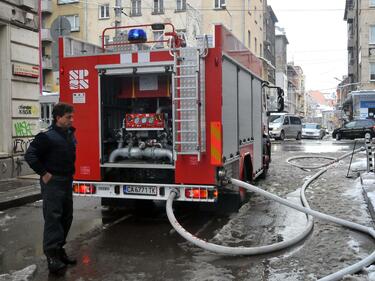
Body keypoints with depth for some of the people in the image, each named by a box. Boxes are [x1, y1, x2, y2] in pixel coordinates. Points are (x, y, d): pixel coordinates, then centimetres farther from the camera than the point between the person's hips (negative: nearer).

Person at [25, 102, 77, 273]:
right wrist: (43, 173, -16)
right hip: (52, 182, -8)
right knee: (53, 217, -9)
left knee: (66, 217, 12)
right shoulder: (47, 136, -14)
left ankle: (59, 249, 24)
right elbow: (30, 155, -17)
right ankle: (51, 254, -4)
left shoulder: (70, 135, 10)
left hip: (67, 181, 8)